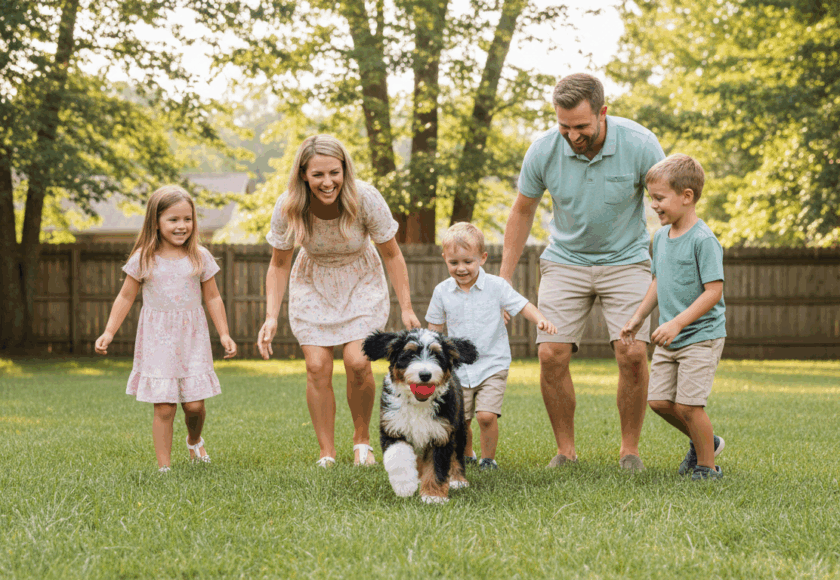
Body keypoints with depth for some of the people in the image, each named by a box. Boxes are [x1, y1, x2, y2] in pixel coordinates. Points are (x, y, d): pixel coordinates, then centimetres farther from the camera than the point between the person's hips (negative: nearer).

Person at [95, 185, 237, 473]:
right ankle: (164, 466, 3)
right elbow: (125, 297, 6)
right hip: (157, 339, -1)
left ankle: (194, 441, 31)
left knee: (194, 404, -2)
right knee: (164, 408, -5)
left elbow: (213, 298, 9)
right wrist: (108, 332, 0)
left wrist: (224, 334, 3)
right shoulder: (143, 259, -2)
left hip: (192, 339, 1)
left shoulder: (200, 257, 2)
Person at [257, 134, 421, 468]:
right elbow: (279, 265, -6)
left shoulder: (366, 199, -27)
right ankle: (326, 454, 2)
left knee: (357, 362, -15)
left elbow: (392, 255, -12)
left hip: (360, 281, -1)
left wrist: (406, 308, -12)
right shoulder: (288, 208, -23)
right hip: (313, 284, 1)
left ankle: (362, 438, 10)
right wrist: (271, 317, -14)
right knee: (317, 368, -10)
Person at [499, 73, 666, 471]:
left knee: (632, 353, -16)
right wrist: (504, 278, 3)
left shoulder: (640, 145, -21)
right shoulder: (543, 150, -15)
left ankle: (630, 449, 2)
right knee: (551, 355, -11)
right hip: (565, 260, 2)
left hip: (625, 259, -1)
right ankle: (566, 449, 5)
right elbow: (522, 211, 3)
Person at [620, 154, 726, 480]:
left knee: (687, 404, -10)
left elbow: (714, 291, -21)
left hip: (701, 335, -8)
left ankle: (707, 466, 9)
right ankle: (705, 442, 29)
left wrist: (677, 323, -26)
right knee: (658, 400, 6)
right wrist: (638, 318, 18)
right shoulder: (661, 237, 8)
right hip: (669, 339, 8)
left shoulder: (703, 240, -17)